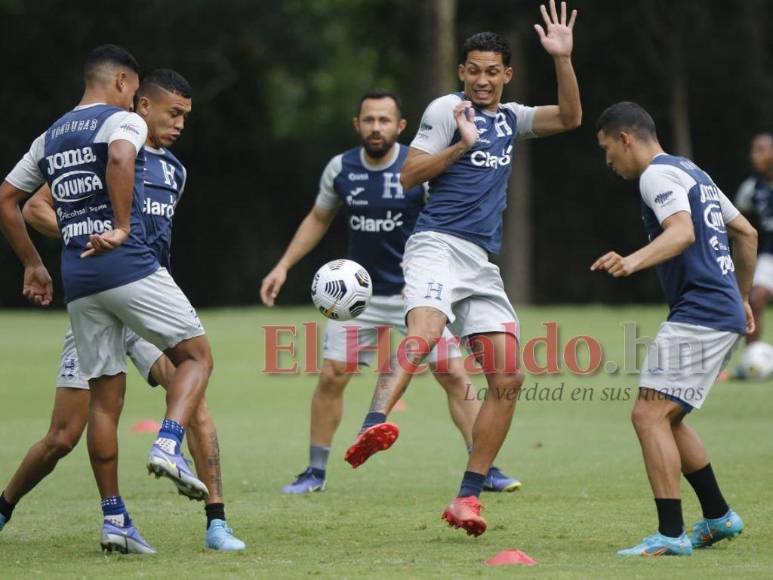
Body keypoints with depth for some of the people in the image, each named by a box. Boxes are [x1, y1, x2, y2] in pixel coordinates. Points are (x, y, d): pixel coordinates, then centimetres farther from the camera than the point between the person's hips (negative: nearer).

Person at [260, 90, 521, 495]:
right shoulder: (340, 169, -2)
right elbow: (318, 219, 14)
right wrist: (283, 266, 8)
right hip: (360, 292, 3)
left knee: (454, 376, -9)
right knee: (331, 378, -2)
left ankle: (487, 471, -1)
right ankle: (315, 473, 12)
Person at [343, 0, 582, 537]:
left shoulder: (511, 119, 20)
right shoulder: (446, 109, 3)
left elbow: (570, 117, 8)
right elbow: (409, 175, -3)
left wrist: (563, 59, -3)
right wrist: (463, 144, -13)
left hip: (483, 264, 7)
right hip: (438, 245, -6)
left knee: (508, 379, -2)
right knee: (424, 332, -36)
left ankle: (468, 498, 2)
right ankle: (374, 426, -57)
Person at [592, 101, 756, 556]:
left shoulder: (657, 174, -8)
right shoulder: (692, 172, 22)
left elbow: (682, 232, -27)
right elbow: (746, 234, 28)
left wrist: (633, 262, -42)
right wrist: (742, 297, 36)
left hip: (699, 314, -10)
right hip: (725, 313, 10)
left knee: (650, 414, -13)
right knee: (665, 417, 18)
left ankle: (671, 535, -18)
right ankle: (719, 517, 23)